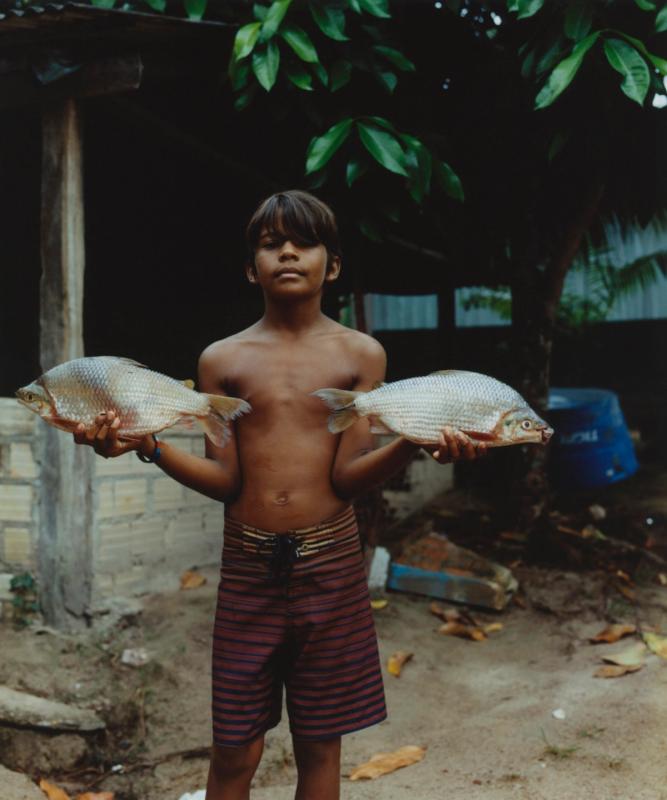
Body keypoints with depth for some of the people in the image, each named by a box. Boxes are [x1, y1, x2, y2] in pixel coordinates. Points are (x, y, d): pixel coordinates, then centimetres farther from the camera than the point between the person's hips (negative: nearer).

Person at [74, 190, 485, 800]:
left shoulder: (361, 354, 1)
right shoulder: (223, 359, 4)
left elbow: (347, 476, -6)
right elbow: (225, 481, -3)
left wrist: (412, 444, -25)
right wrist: (149, 445, -19)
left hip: (330, 567, 0)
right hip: (248, 569, 1)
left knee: (320, 747, 12)